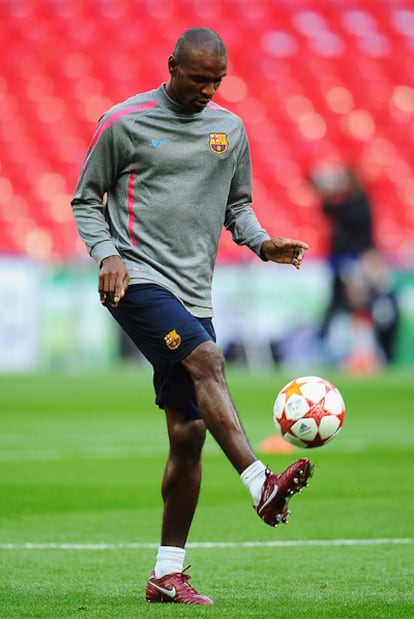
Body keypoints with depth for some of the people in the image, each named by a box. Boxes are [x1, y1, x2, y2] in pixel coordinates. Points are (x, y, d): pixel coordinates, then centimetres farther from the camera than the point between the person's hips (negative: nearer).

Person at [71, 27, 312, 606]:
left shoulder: (229, 128, 13)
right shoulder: (124, 122, 0)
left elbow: (237, 204, 23)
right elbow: (86, 200, 5)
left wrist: (261, 242, 2)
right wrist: (107, 254, -11)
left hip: (192, 293, 6)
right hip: (139, 280, -6)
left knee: (189, 432, 2)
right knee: (207, 360, -31)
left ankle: (167, 573, 9)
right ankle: (263, 486, -45)